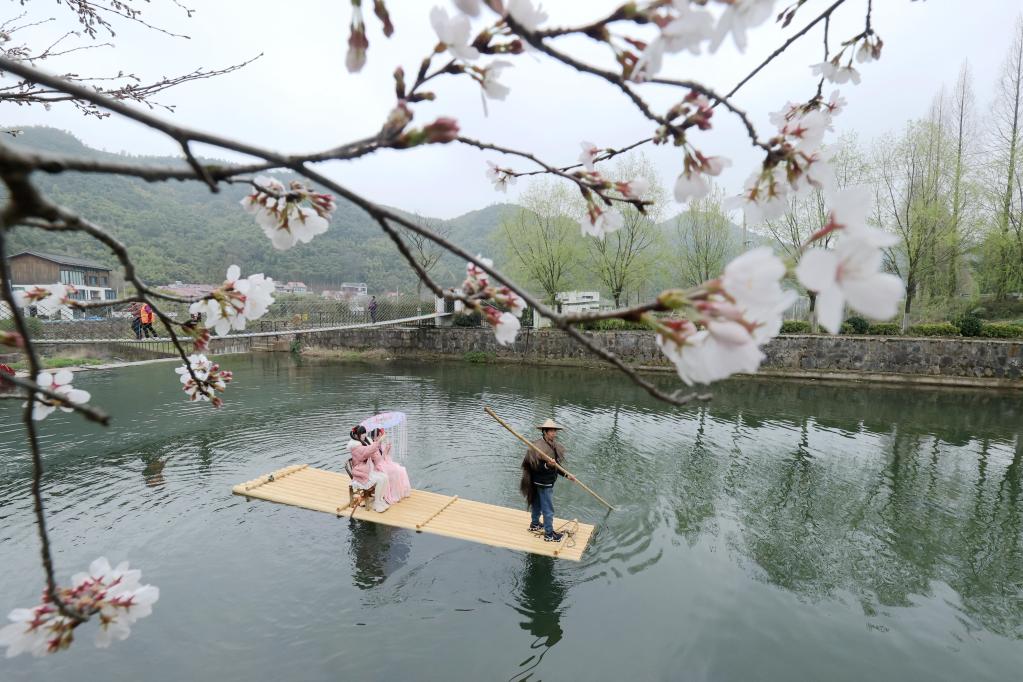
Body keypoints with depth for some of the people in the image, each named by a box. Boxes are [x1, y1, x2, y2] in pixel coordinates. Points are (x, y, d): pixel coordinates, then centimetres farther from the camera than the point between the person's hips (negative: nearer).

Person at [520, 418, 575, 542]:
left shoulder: (553, 445, 1)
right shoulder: (539, 446, -27)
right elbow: (535, 466, -27)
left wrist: (566, 475, 9)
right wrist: (547, 465, -42)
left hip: (548, 481, 9)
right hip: (543, 483, -9)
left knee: (538, 504, 24)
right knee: (548, 509, 2)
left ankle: (534, 525, 42)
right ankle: (549, 534, 15)